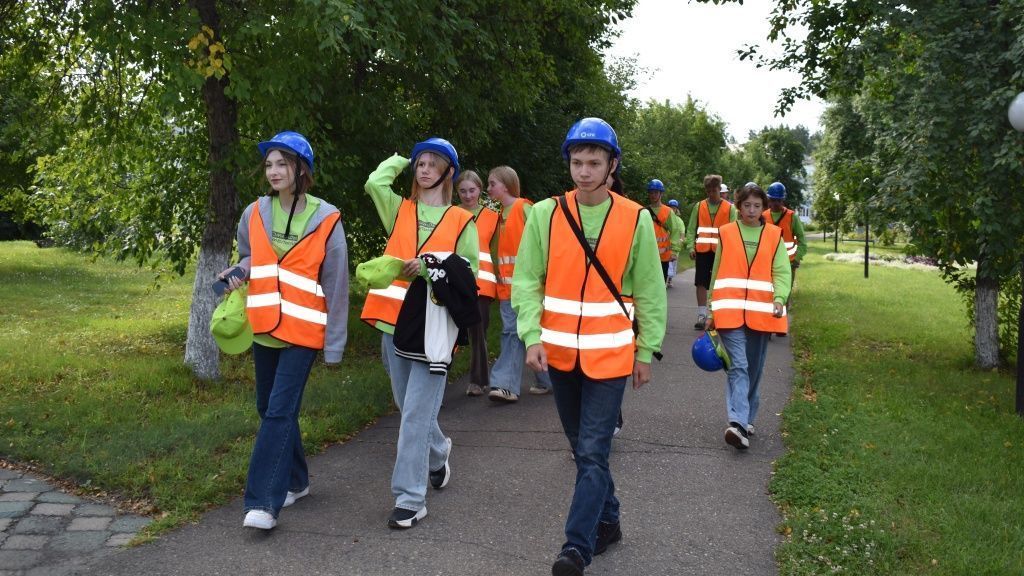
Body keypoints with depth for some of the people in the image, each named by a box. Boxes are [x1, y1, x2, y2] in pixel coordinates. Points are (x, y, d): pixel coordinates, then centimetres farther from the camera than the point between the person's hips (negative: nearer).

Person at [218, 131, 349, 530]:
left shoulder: (326, 221, -9)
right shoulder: (254, 214, 3)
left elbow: (336, 286, -5)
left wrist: (334, 345, -4)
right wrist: (237, 273, -2)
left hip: (303, 332, -5)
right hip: (264, 329, 6)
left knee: (279, 412, -12)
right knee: (269, 408, 14)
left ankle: (264, 501, -10)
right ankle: (295, 481, 30)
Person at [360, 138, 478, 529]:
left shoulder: (462, 221, 4)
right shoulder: (400, 210, 11)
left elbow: (469, 271, 0)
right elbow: (374, 183, -6)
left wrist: (429, 268, -15)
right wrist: (400, 160, 11)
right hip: (394, 321, 4)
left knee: (416, 414, -8)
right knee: (408, 406, 17)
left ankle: (410, 498, -1)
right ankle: (438, 453, 45)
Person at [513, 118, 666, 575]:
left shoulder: (636, 219, -4)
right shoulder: (545, 215, -2)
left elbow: (650, 292, 0)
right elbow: (527, 281, -2)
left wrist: (646, 352, 1)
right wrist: (532, 337, -12)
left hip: (610, 356, -3)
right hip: (559, 354, 3)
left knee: (593, 453, -6)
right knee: (583, 449, 16)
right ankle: (607, 521, 34)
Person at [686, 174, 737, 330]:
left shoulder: (730, 208, 2)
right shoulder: (699, 206, 7)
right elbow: (691, 229, 7)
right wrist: (691, 247, -4)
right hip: (702, 251, 1)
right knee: (701, 283, 0)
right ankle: (702, 316, 7)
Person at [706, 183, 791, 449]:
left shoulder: (774, 235, 6)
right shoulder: (726, 233, 6)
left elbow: (781, 272, 2)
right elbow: (717, 273, 11)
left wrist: (779, 298, -18)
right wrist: (713, 310, 11)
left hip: (761, 313, 2)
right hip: (730, 312, -2)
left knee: (754, 369, 11)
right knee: (738, 366, -14)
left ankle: (746, 419, 24)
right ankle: (738, 423, -21)